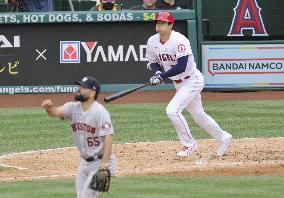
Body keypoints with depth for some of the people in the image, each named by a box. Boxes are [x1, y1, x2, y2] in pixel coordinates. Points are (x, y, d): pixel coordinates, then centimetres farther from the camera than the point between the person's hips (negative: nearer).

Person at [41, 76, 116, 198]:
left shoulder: (99, 111, -18)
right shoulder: (74, 108, 2)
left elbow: (108, 137, -24)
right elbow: (56, 112, -13)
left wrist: (104, 164, -31)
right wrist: (49, 108, -39)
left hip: (100, 162, -8)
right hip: (85, 162, 8)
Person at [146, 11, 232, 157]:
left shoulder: (180, 40, -26)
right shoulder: (152, 42, -5)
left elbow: (181, 67, -32)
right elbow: (153, 62, 8)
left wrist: (162, 76, -32)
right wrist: (157, 72, -13)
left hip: (192, 80, -8)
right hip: (178, 83, 8)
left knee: (172, 110, -21)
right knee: (198, 116, 17)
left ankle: (189, 144, -5)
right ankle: (222, 138, 37)